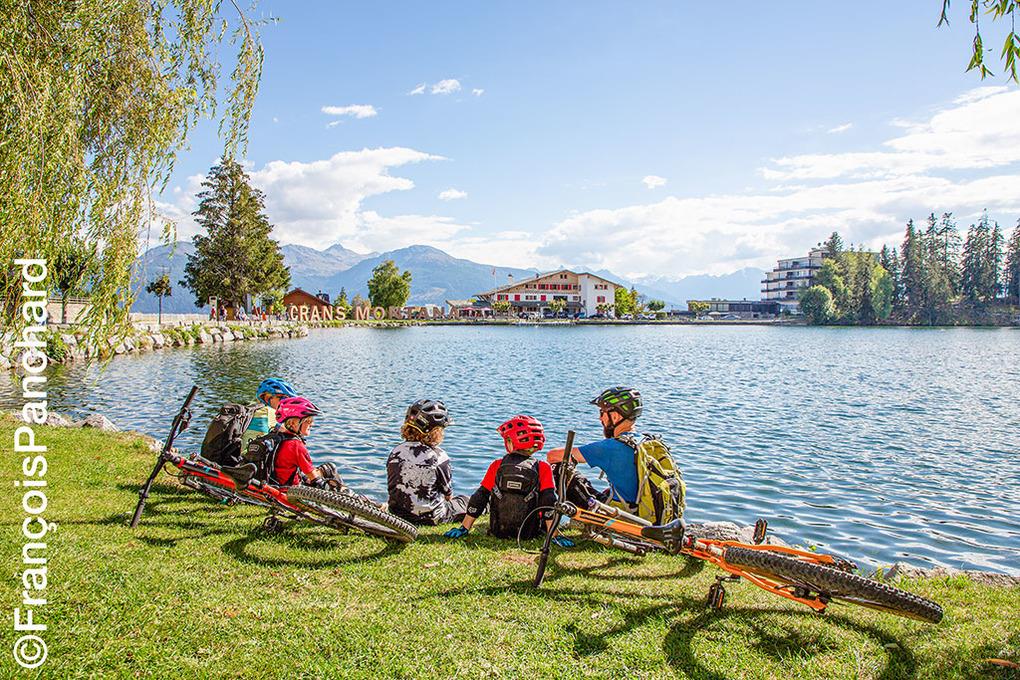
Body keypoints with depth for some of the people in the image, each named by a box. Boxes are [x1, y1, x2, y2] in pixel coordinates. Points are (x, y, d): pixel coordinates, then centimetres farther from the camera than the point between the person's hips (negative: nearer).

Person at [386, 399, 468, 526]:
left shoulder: (395, 452, -6)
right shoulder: (438, 456, -21)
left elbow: (391, 488, 4)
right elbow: (448, 493, -8)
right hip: (430, 517, -5)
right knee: (465, 501, 21)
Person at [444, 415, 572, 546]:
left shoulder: (496, 466, -4)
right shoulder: (543, 468, -8)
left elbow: (479, 498, -3)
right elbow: (549, 503, -14)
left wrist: (463, 528, 2)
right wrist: (555, 535, -11)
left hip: (498, 532, 2)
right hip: (529, 534, -2)